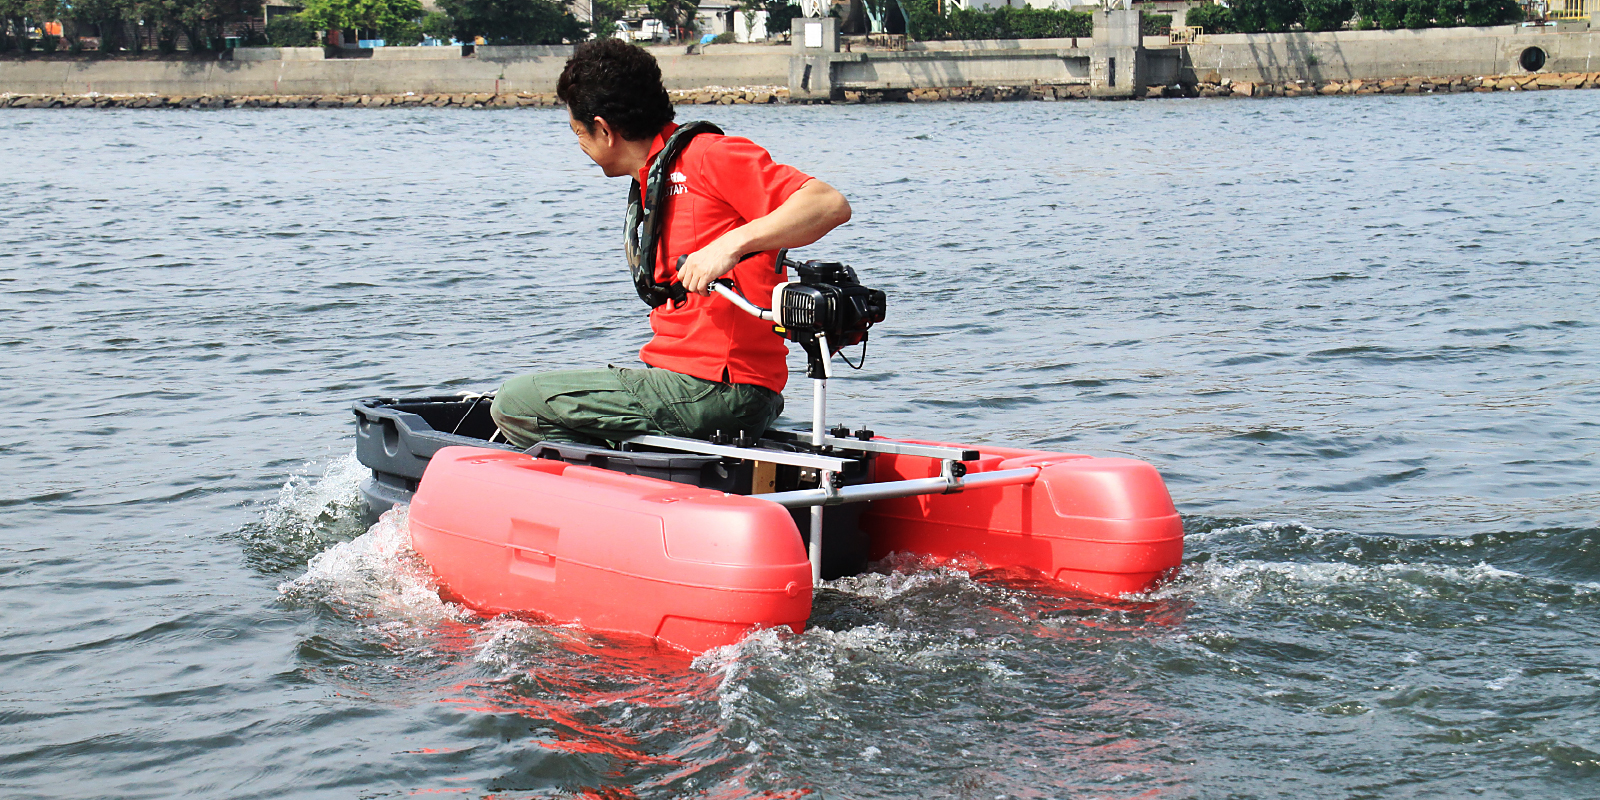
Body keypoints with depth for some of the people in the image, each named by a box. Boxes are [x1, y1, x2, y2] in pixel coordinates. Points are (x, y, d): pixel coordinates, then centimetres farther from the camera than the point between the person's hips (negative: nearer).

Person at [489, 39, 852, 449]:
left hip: (710, 392, -11)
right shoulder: (652, 188, 21)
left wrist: (732, 243, -29)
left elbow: (830, 204, -20)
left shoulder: (709, 156, -9)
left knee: (513, 403, -9)